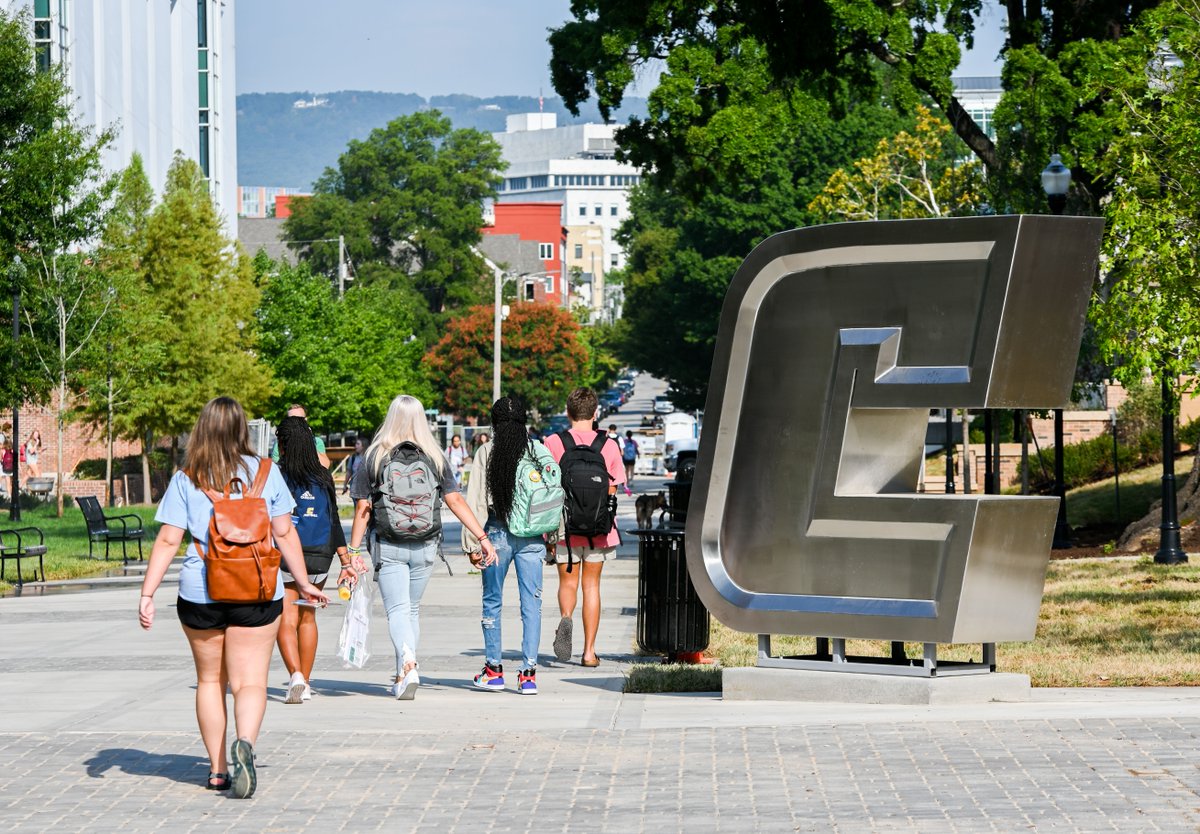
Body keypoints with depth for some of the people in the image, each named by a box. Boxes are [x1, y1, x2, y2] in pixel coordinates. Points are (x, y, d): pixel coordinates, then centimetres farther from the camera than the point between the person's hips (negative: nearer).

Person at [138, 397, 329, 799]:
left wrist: (147, 593, -3)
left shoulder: (186, 479, -1)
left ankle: (217, 769, 18)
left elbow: (167, 540, -5)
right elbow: (284, 533, 2)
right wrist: (304, 583, 11)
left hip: (199, 593, 1)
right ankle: (245, 743, -28)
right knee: (250, 681, 0)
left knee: (210, 680, 15)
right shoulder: (265, 472, 0)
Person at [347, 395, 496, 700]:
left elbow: (362, 508, -5)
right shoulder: (435, 458, 0)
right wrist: (483, 537, -1)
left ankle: (408, 665, -28)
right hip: (425, 545, 3)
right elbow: (455, 501, -3)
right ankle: (403, 677, 22)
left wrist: (354, 551, -2)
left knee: (397, 609, -3)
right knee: (412, 608, 17)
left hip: (388, 545, -3)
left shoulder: (375, 456, -5)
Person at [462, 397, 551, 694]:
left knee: (492, 602, 13)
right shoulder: (539, 450, -1)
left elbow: (475, 501, -6)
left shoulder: (486, 453, -4)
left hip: (498, 534, -1)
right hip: (533, 536, 1)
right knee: (531, 603, 4)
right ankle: (528, 673, 1)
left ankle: (494, 670, 18)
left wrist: (472, 544, -3)